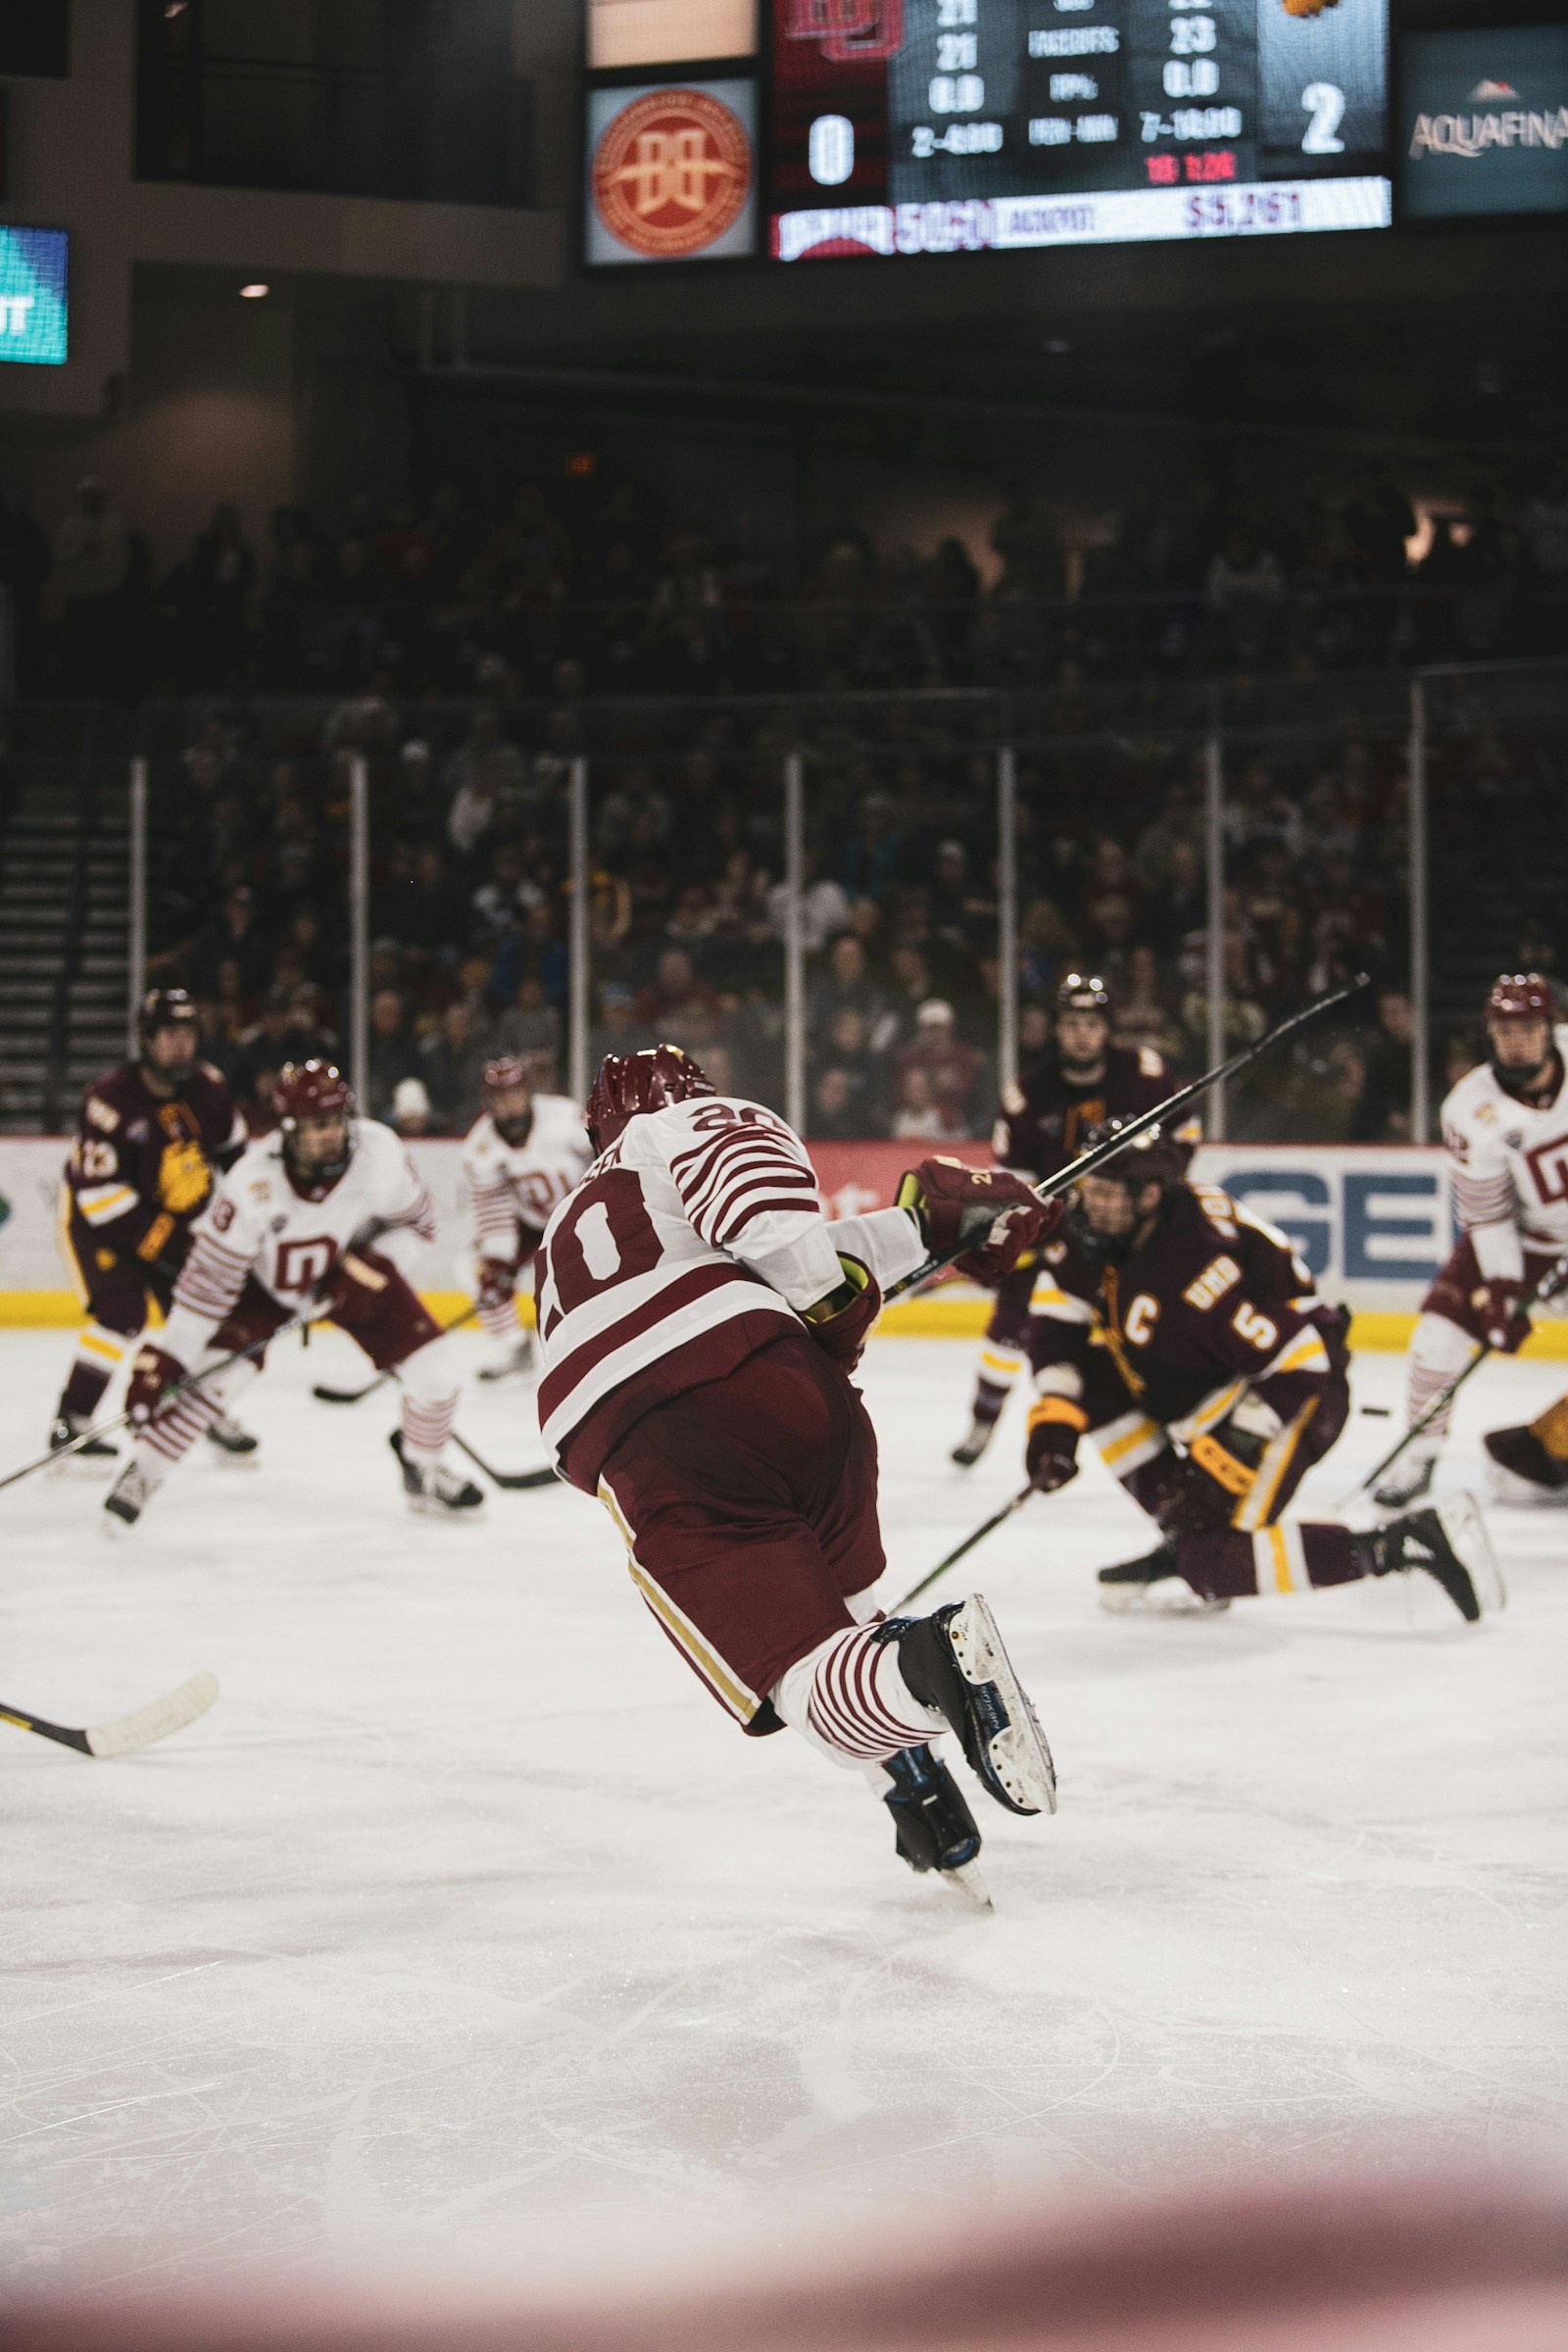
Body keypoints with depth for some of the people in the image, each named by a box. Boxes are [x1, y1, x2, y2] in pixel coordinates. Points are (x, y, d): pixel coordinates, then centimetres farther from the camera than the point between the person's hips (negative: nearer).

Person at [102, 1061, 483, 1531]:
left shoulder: (379, 1152, -28)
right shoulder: (253, 1181, -34)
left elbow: (414, 1218, -8)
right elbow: (209, 1277, -29)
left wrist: (364, 1264, -20)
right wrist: (165, 1357, -32)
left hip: (347, 1272, 3)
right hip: (266, 1279, -3)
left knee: (434, 1369, -7)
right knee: (217, 1372, -22)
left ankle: (423, 1473, 21)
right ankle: (140, 1476, -1)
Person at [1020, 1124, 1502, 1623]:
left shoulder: (1193, 1268, -32)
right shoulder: (1090, 1233, -6)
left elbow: (1297, 1361, -31)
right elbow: (1057, 1330, 3)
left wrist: (1232, 1449, -28)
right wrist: (1054, 1424, -10)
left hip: (1299, 1391, -10)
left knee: (1219, 1562, -17)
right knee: (1094, 1379, 1)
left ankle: (1416, 1541, -16)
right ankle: (1186, 1535, 7)